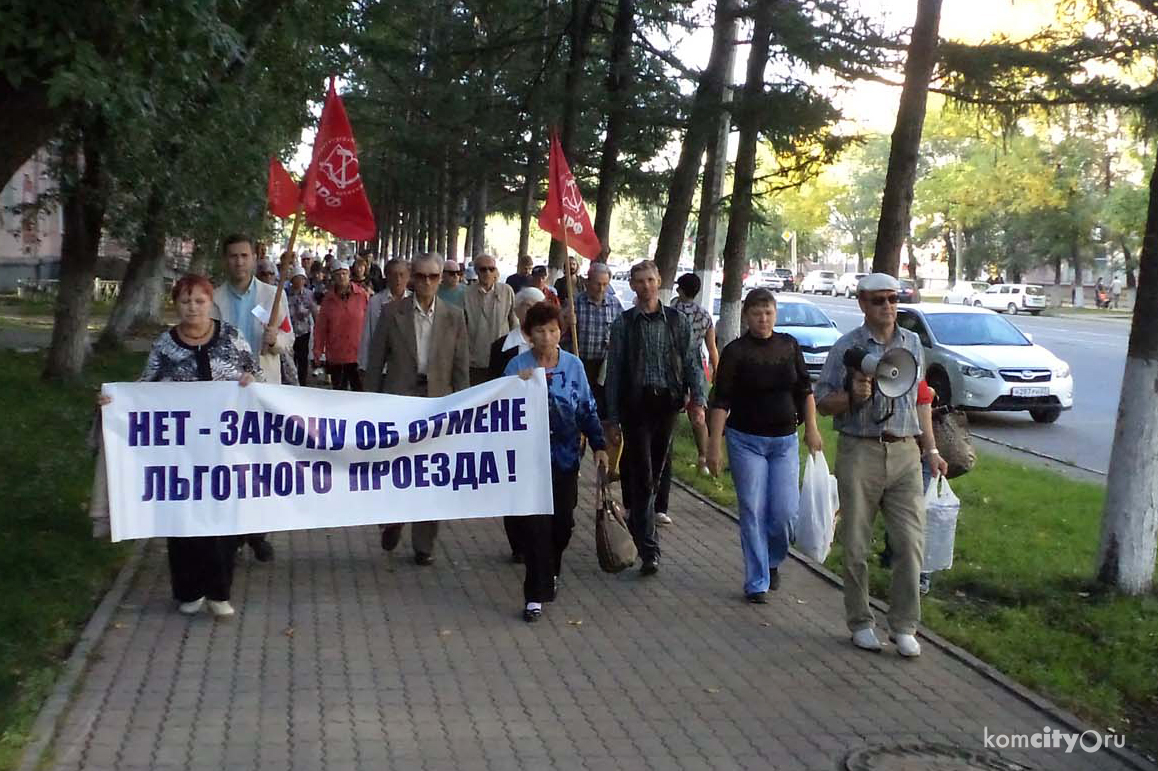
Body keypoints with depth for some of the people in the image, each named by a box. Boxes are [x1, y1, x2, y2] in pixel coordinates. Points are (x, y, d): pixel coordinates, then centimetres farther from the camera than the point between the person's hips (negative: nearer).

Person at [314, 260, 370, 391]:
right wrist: (318, 349, 4)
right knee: (338, 391, 10)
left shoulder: (362, 295, -3)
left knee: (359, 390, -3)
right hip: (335, 356, 3)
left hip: (358, 354, -3)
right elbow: (321, 326, 6)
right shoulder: (329, 298, 4)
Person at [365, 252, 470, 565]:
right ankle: (392, 523, 23)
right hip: (398, 399, -1)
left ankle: (424, 544, 16)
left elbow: (461, 367, 5)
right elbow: (376, 362, 4)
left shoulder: (454, 317, 4)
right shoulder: (392, 313, 1)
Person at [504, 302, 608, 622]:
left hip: (566, 456, 3)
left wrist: (599, 445, 4)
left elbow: (587, 409, 8)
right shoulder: (517, 366, -6)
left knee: (563, 520, 10)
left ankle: (551, 573, 38)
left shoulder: (573, 365, 1)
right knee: (535, 524, -6)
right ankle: (536, 595, 1)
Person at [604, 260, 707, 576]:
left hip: (667, 403, 2)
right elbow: (614, 372, 2)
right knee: (642, 476, -6)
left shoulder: (677, 320, 7)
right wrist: (612, 419, 0)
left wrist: (698, 400, -7)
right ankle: (649, 550, -6)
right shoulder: (623, 323, 2)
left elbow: (691, 362, 7)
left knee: (655, 473, 13)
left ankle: (637, 525, 35)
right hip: (635, 404, -2)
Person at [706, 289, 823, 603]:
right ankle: (757, 583, 10)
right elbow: (720, 400, -8)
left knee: (785, 511, -1)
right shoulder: (735, 352, -6)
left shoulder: (789, 346, 5)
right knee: (753, 512, 0)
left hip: (784, 441, 3)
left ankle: (773, 561, 28)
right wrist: (714, 444, -12)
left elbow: (805, 390, 13)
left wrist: (811, 429, 7)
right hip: (746, 441, -3)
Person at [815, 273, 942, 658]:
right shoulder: (847, 347, 0)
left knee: (910, 543, -2)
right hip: (859, 452, -2)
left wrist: (930, 445, 17)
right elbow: (823, 402, 1)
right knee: (856, 546, 5)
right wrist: (853, 395, -17)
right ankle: (861, 623, 18)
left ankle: (903, 626, 9)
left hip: (904, 453, 3)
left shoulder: (913, 343, 11)